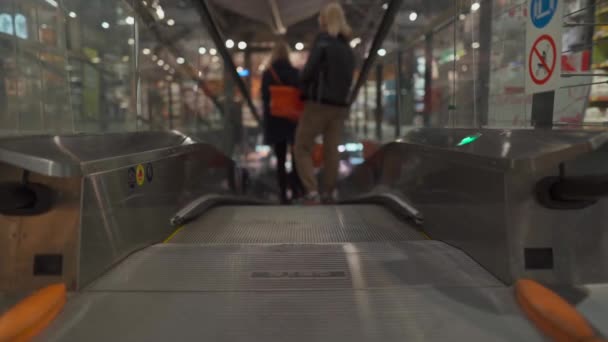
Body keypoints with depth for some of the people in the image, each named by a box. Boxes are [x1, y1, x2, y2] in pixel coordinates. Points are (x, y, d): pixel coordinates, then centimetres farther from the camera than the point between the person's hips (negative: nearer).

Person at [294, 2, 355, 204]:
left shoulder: (323, 41, -9)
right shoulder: (348, 49, 14)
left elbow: (309, 71, -15)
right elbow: (347, 80, 15)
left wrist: (303, 88, 4)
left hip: (318, 104, -6)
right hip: (339, 106, 7)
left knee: (302, 148, 2)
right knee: (331, 151, 9)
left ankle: (312, 193, -9)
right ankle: (328, 194, 15)